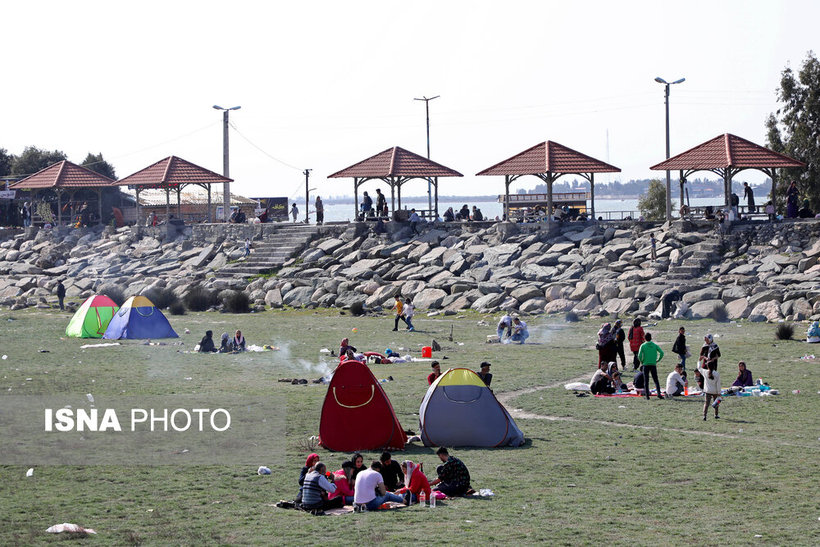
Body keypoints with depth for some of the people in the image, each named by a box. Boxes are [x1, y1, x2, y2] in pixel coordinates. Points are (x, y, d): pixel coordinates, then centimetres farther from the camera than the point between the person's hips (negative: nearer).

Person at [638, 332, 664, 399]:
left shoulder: (643, 346, -1)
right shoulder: (655, 345, 4)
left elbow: (639, 355, -12)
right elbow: (661, 353, -4)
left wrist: (641, 362, 5)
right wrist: (658, 360, 6)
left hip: (646, 365, -1)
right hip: (653, 365, 1)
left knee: (646, 381, 5)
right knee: (656, 380, 7)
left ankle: (647, 395, 1)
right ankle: (659, 393, -10)